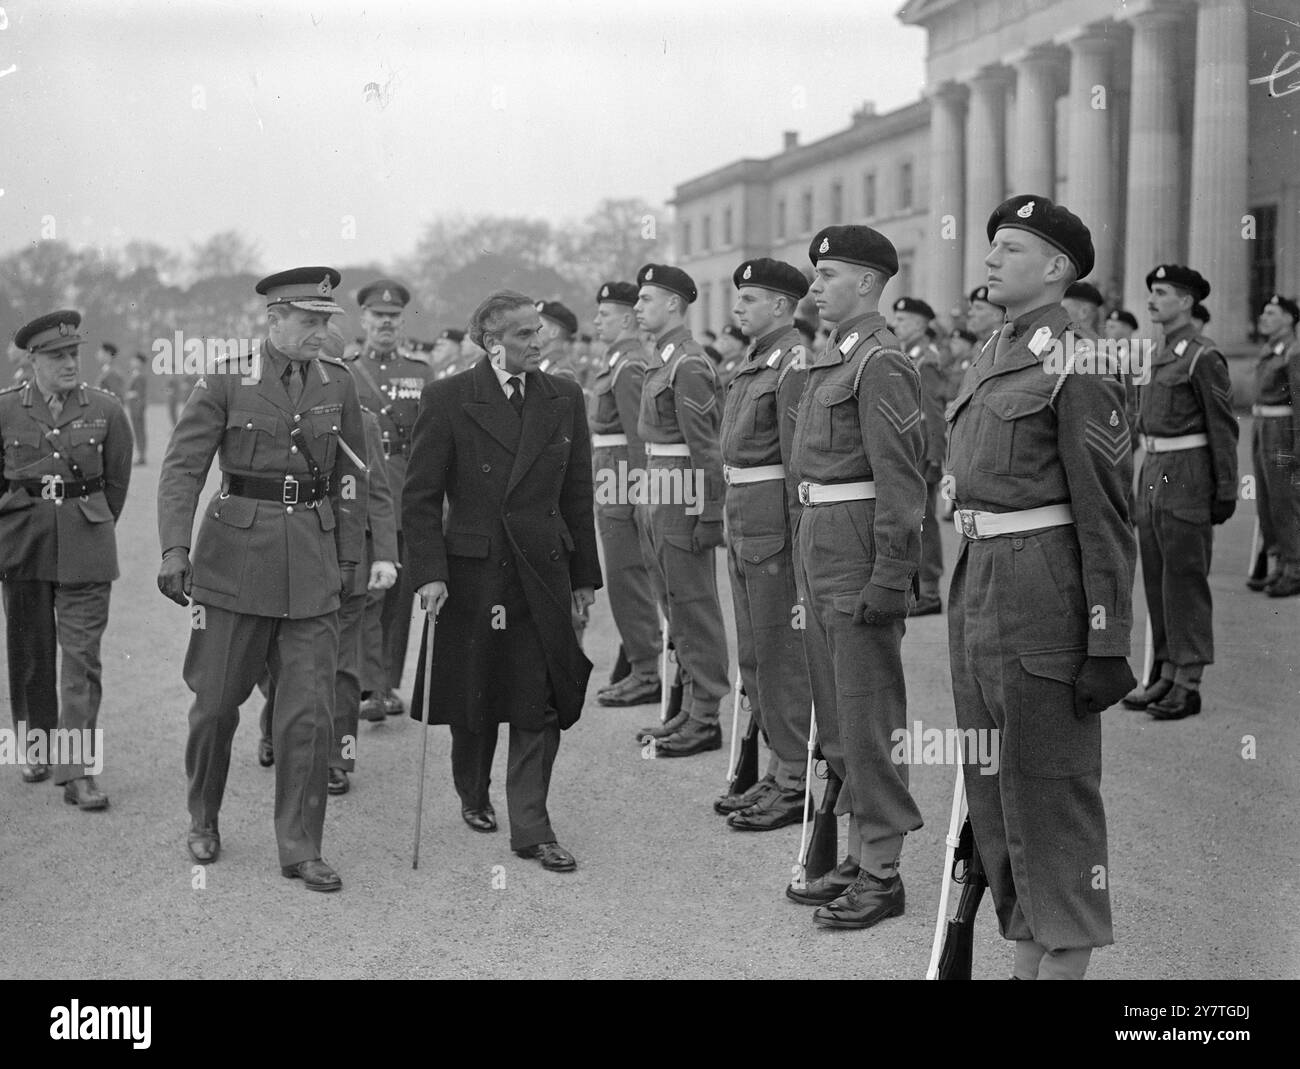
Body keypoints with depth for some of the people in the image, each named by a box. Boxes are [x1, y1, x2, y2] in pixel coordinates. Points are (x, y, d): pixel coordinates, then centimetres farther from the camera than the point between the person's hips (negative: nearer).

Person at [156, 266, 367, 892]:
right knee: (216, 700, 8)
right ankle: (203, 818, 32)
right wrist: (174, 548, -18)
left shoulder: (337, 384, 6)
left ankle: (300, 849, 10)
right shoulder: (225, 383, -3)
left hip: (312, 564, 2)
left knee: (309, 713, -1)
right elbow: (182, 467, -7)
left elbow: (353, 476, 12)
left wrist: (348, 557, 9)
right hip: (236, 556, -2)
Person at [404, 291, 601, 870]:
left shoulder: (564, 397, 5)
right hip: (471, 570, -2)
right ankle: (473, 795, 36)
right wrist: (428, 572, -13)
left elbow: (578, 492, 9)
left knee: (539, 704, -1)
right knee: (472, 697, 11)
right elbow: (421, 495, -5)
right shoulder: (448, 398, -6)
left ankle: (531, 828, 6)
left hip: (542, 572, 2)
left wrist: (584, 575, 8)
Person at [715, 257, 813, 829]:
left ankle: (795, 783, 5)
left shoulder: (796, 365, -14)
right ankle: (778, 768, 25)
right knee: (755, 656, 15)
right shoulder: (752, 364, 16)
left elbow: (802, 462, -19)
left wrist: (801, 542, -22)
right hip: (744, 526, 10)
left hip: (776, 525, -10)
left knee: (783, 656, -3)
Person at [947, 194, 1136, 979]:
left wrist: (1109, 643, -17)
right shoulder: (996, 355, 13)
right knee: (995, 786, 15)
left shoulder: (1076, 363, -12)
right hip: (978, 582, 9)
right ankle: (1027, 955, 28)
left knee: (1052, 787, 0)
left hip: (1043, 589, -9)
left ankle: (1068, 959, 12)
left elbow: (1106, 515, -14)